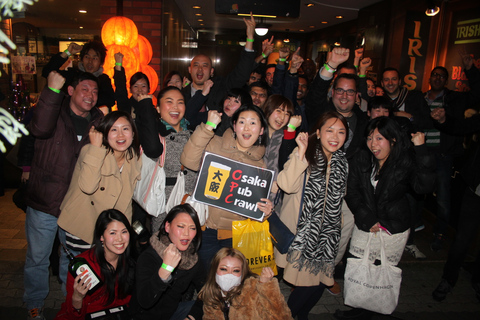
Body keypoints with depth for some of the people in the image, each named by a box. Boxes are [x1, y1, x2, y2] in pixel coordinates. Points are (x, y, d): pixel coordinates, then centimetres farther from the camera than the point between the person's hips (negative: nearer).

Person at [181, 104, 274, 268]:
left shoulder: (260, 164, 9)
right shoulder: (214, 145, 0)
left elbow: (261, 199, 14)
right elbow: (188, 161, -17)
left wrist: (266, 210, -9)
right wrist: (208, 127, -22)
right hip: (206, 228, -2)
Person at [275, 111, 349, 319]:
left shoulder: (342, 162, 6)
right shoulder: (305, 155, -11)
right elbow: (286, 185, -28)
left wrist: (337, 227, 17)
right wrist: (301, 151, -29)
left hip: (326, 234, 5)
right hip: (302, 233, -5)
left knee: (320, 282, 10)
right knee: (307, 282, -4)